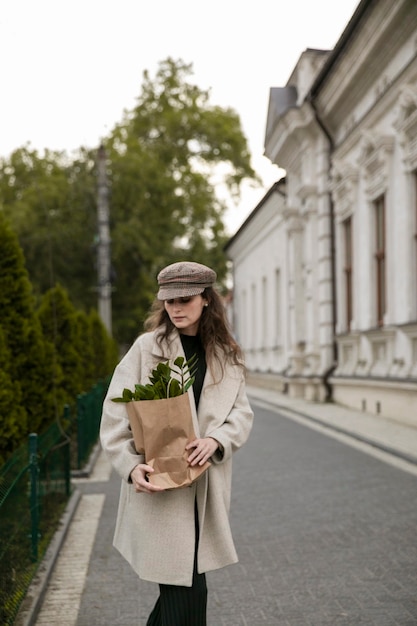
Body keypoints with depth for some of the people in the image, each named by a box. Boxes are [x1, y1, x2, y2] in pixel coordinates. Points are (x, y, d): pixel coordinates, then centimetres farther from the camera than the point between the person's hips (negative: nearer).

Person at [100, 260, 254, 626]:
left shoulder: (226, 355, 9)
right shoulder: (148, 347, -5)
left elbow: (242, 412, 5)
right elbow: (116, 413, -6)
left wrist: (216, 439, -15)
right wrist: (131, 465, -18)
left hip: (206, 487, 5)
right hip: (159, 483, -4)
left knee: (179, 588, 15)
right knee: (187, 593, -5)